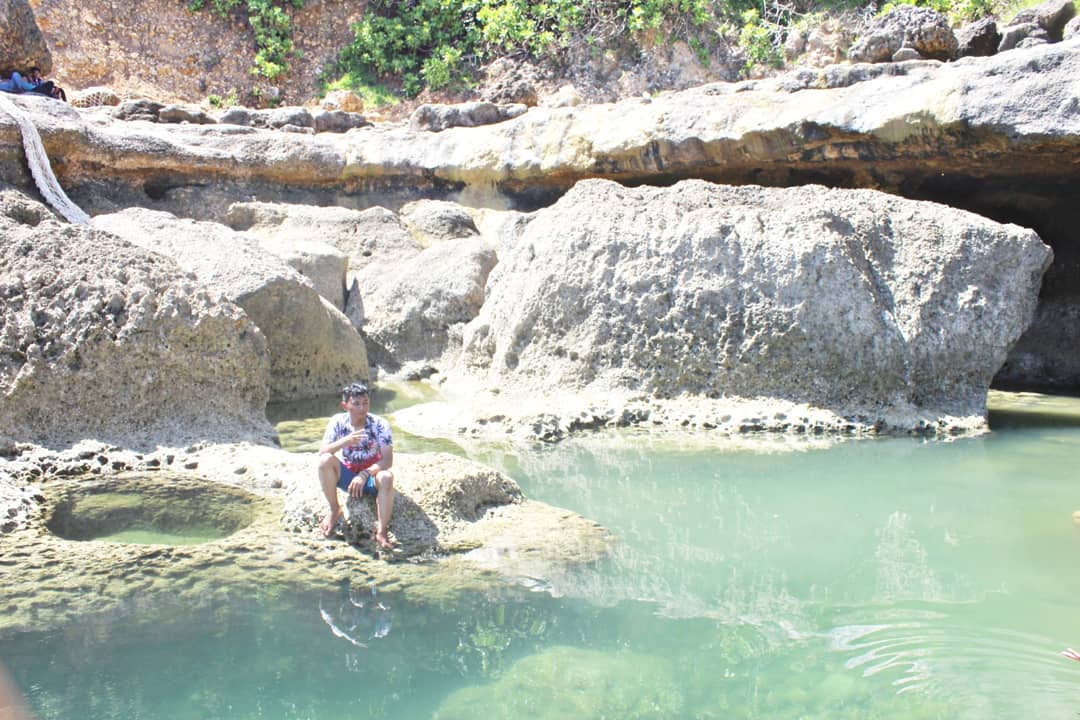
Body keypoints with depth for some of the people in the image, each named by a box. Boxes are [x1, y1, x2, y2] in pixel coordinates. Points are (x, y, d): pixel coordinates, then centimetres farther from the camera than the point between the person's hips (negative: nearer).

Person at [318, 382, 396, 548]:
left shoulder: (380, 424, -14)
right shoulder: (338, 422, -10)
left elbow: (387, 460, -19)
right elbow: (322, 452, -18)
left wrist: (365, 474, -34)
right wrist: (344, 442, -36)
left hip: (371, 476, -2)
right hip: (347, 474, 2)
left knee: (386, 477, -37)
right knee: (326, 460, -28)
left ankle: (382, 530, -28)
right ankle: (334, 510, -10)